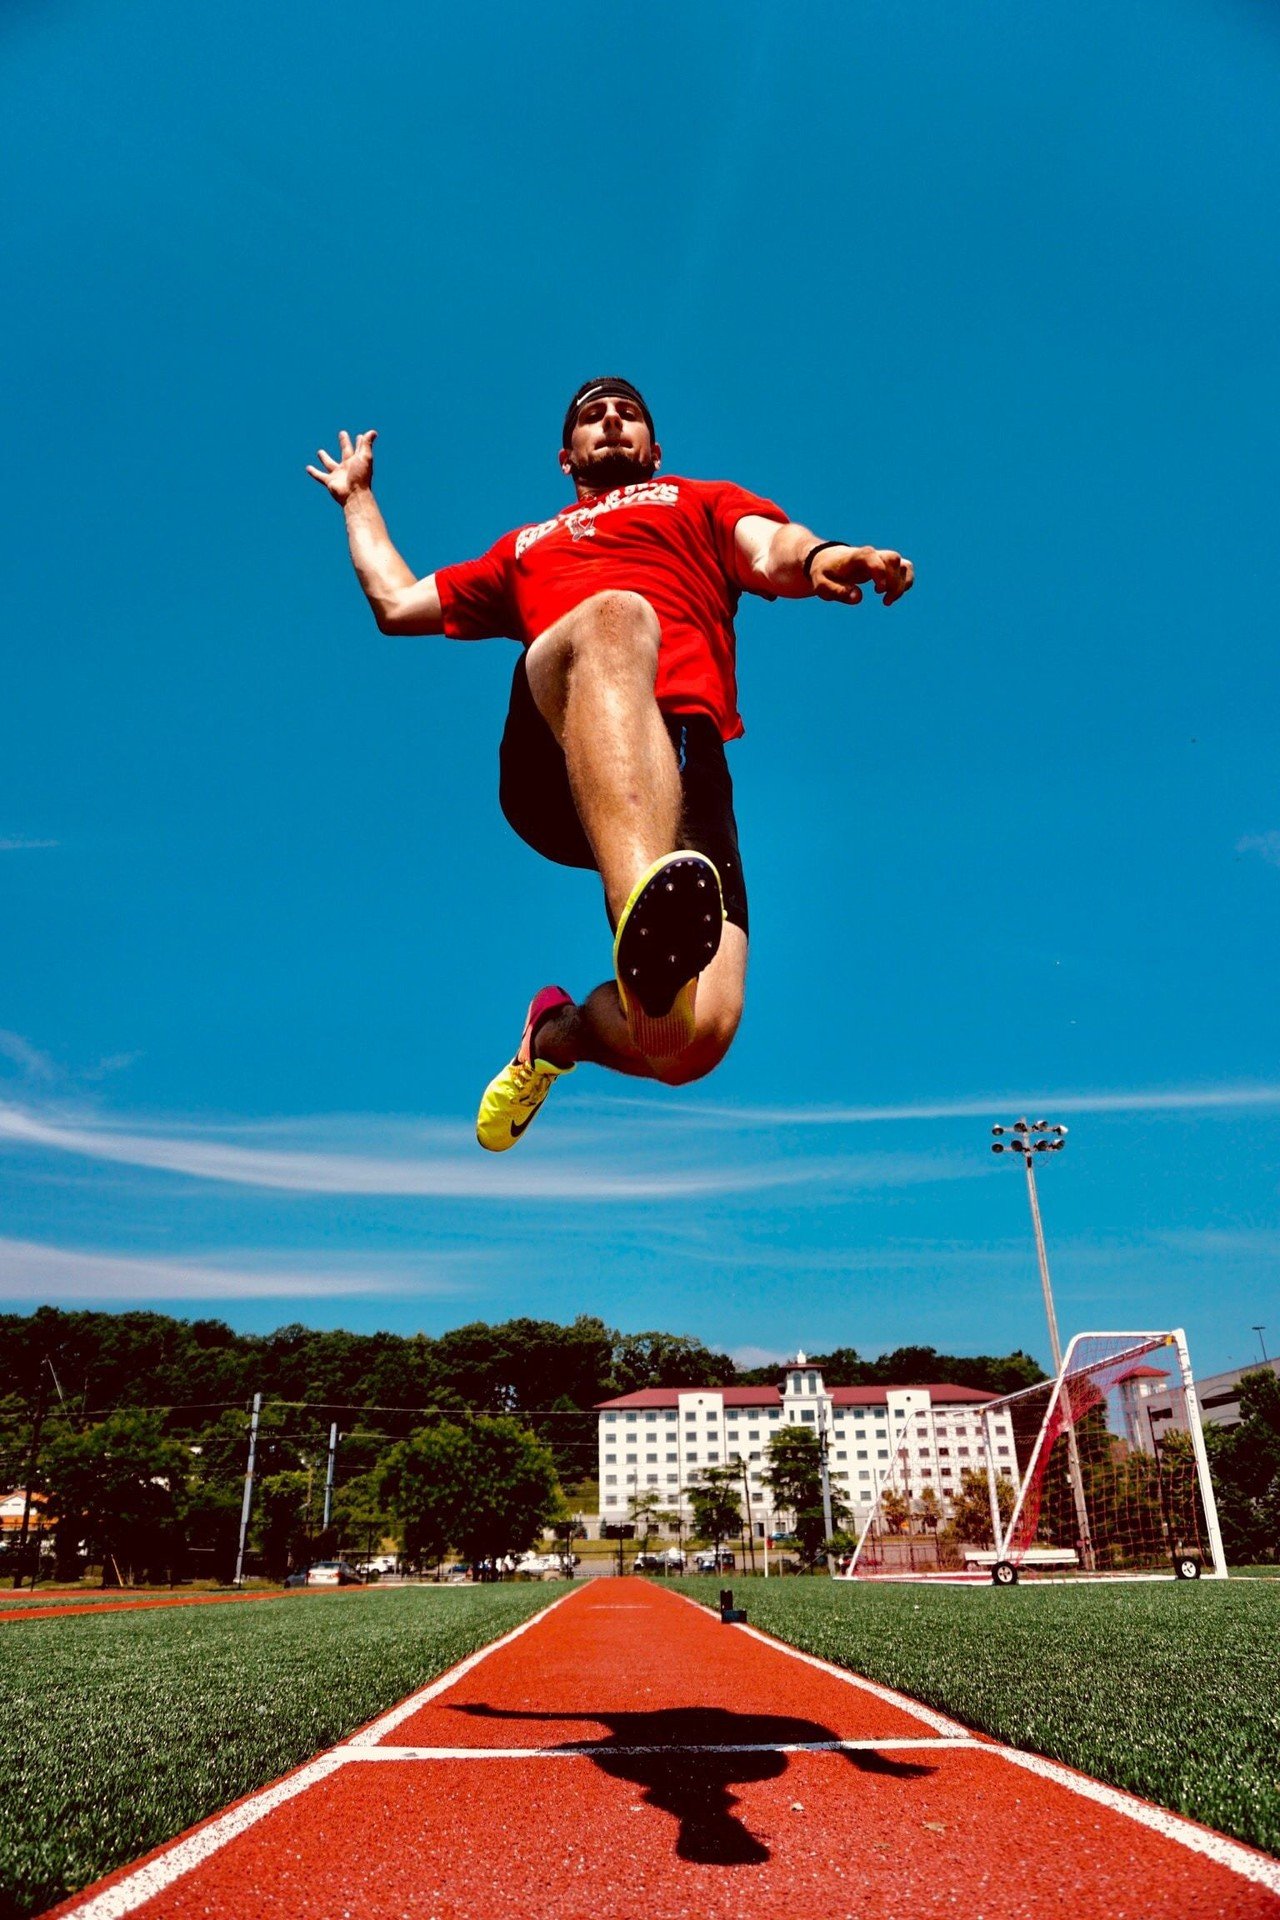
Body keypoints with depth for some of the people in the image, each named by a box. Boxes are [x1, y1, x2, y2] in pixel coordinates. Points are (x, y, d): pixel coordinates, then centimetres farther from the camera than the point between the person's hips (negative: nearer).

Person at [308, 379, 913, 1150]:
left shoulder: (702, 501, 36)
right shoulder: (523, 548, 45)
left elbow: (773, 551, 13)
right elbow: (396, 603, 51)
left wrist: (819, 557, -11)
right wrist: (359, 498, 61)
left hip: (681, 753, -1)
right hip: (548, 754, 1)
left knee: (692, 1038, -24)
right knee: (614, 616, -37)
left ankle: (560, 1034, 9)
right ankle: (642, 902, -58)